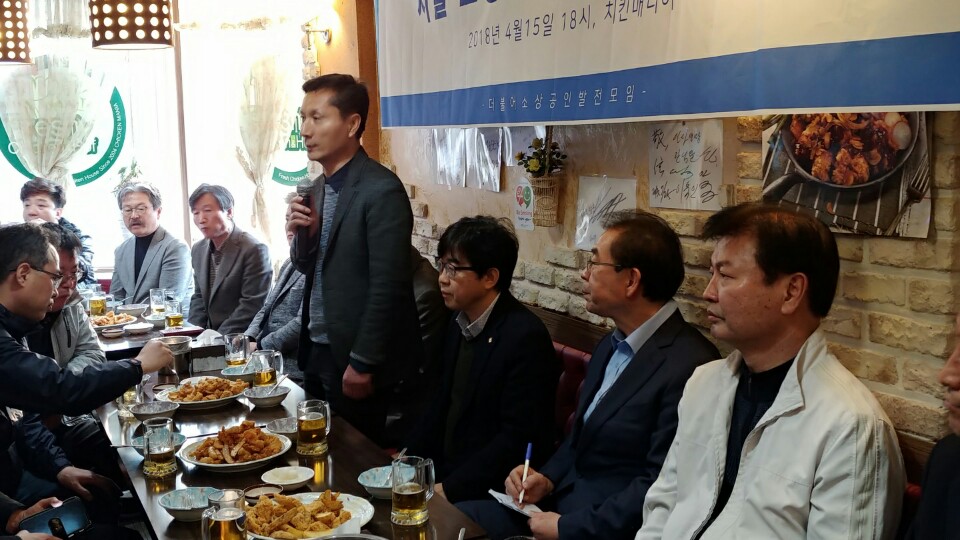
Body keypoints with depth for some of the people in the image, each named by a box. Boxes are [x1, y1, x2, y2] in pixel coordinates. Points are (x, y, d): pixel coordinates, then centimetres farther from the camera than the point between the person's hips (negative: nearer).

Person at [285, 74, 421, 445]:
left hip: (354, 359, -8)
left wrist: (362, 364, -17)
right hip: (317, 350, 8)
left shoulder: (382, 191, -18)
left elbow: (387, 286, -19)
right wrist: (301, 234, -6)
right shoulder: (318, 187, 8)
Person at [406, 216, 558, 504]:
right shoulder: (459, 325, 6)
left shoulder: (526, 337, -19)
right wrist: (407, 458, 1)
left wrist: (449, 489, -20)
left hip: (481, 492, -7)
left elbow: (518, 438, -21)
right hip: (444, 468, 7)